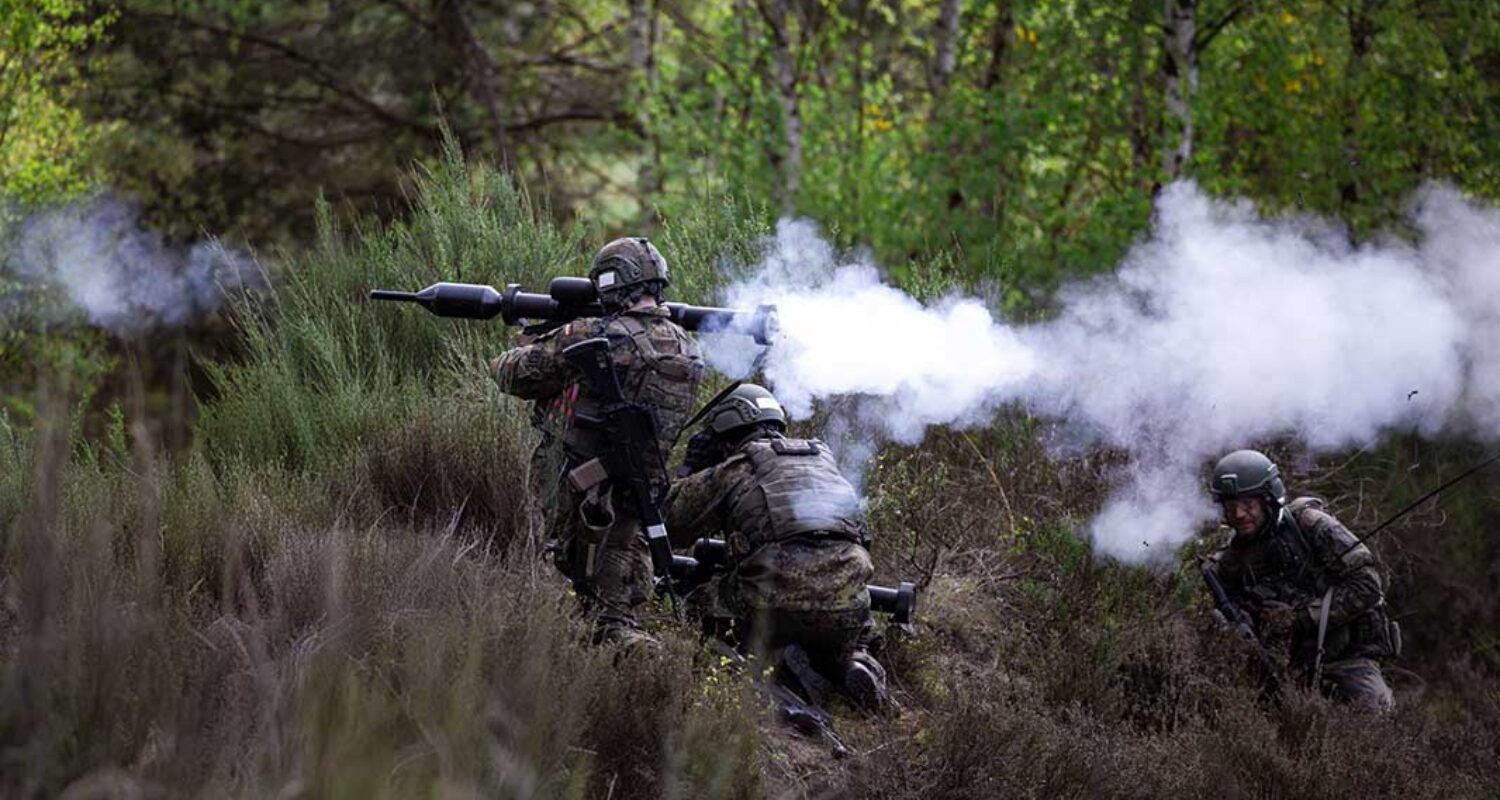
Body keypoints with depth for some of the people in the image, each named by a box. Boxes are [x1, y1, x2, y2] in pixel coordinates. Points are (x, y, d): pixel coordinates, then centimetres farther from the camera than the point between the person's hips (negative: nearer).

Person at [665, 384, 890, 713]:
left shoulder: (732, 470, 11)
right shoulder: (822, 455, 24)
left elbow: (671, 526, 19)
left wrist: (692, 466, 31)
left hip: (780, 601, -5)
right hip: (847, 606, 5)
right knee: (846, 647, 35)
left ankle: (776, 657, -5)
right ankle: (855, 665, 1)